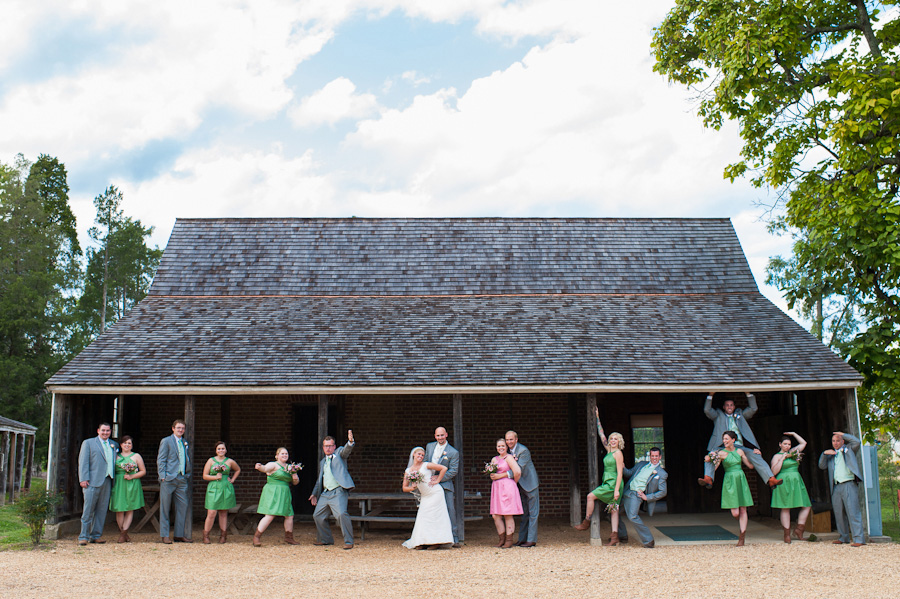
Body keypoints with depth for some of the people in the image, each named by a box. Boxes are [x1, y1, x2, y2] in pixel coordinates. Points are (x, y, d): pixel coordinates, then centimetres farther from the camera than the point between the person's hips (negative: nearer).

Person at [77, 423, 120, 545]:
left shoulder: (114, 445, 19)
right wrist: (83, 479, -10)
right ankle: (83, 536, 2)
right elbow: (83, 462, -1)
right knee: (88, 510, -4)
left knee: (102, 510, 5)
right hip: (92, 481, -4)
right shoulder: (88, 443, 6)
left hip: (107, 481, 4)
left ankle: (96, 535, 12)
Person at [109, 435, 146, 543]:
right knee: (119, 509, -3)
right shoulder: (116, 456, 12)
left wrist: (132, 476, -8)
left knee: (130, 509, -4)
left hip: (132, 485, -1)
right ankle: (124, 534, 6)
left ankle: (123, 533, -3)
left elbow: (143, 471, 5)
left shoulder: (136, 456, 8)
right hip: (118, 485, 1)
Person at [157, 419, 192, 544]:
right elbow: (160, 460, -5)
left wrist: (188, 473, 10)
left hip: (182, 479, 6)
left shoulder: (185, 443, 18)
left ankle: (179, 535, 11)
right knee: (165, 508, 1)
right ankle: (165, 535, 7)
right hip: (169, 479, -6)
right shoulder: (166, 441, 0)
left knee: (183, 506, 4)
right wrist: (163, 476, -12)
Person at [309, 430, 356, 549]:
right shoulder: (322, 462, 23)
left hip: (338, 492, -8)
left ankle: (348, 541, -14)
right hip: (325, 493, 8)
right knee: (317, 515, 12)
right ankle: (325, 539, 30)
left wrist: (350, 441, -39)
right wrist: (315, 493, 25)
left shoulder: (339, 453, 5)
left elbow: (346, 450, -17)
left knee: (342, 514, -22)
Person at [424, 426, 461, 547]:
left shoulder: (453, 452, -4)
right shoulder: (429, 447, 11)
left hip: (446, 484, -4)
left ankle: (455, 539, -4)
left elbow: (453, 471, -8)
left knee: (450, 510, -8)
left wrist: (438, 478, -16)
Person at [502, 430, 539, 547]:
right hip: (522, 485, 8)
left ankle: (531, 540, -1)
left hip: (530, 483, -8)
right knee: (525, 513, 12)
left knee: (532, 512, -3)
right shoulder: (511, 451, 9)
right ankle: (522, 539, 16)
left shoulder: (523, 451, -19)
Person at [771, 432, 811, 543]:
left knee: (807, 506, -3)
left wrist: (794, 434, 19)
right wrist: (782, 458, -11)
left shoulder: (793, 452, 17)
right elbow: (774, 471, -10)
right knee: (786, 508, -4)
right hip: (784, 483, -6)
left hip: (797, 483, 6)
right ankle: (787, 534, -1)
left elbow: (803, 443, 27)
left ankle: (799, 529, 7)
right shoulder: (777, 456, 2)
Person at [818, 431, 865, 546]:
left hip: (849, 484, -6)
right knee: (839, 514, 9)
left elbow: (857, 442, -7)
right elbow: (822, 466, 14)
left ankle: (859, 539, -12)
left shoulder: (848, 449, 10)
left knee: (853, 512, -12)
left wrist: (843, 434, 2)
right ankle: (844, 538, 18)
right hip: (836, 487, 6)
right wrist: (824, 454, 0)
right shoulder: (831, 455, 22)